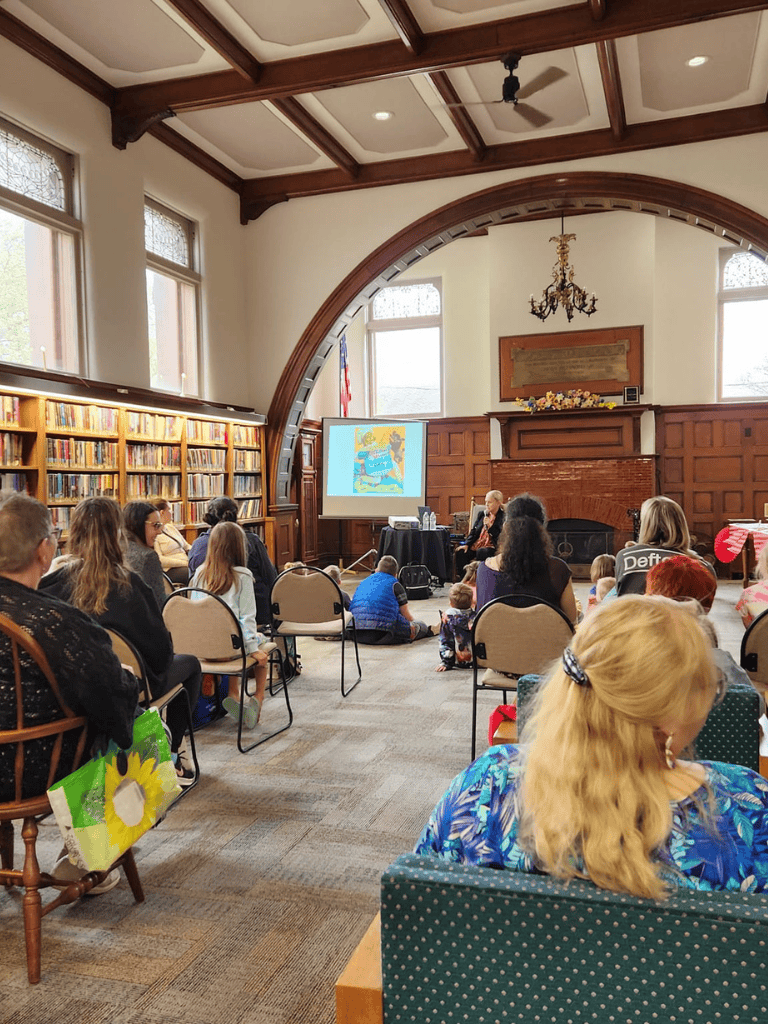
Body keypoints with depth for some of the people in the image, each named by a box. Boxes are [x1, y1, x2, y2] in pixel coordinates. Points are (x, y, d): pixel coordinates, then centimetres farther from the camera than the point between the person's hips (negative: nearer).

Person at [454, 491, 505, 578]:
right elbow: (473, 531, 16)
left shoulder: (503, 517, 1)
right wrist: (466, 544, 1)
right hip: (476, 544, 5)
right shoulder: (481, 514, 18)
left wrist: (489, 526, -14)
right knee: (460, 552, -24)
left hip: (491, 546, -5)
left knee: (481, 552, -38)